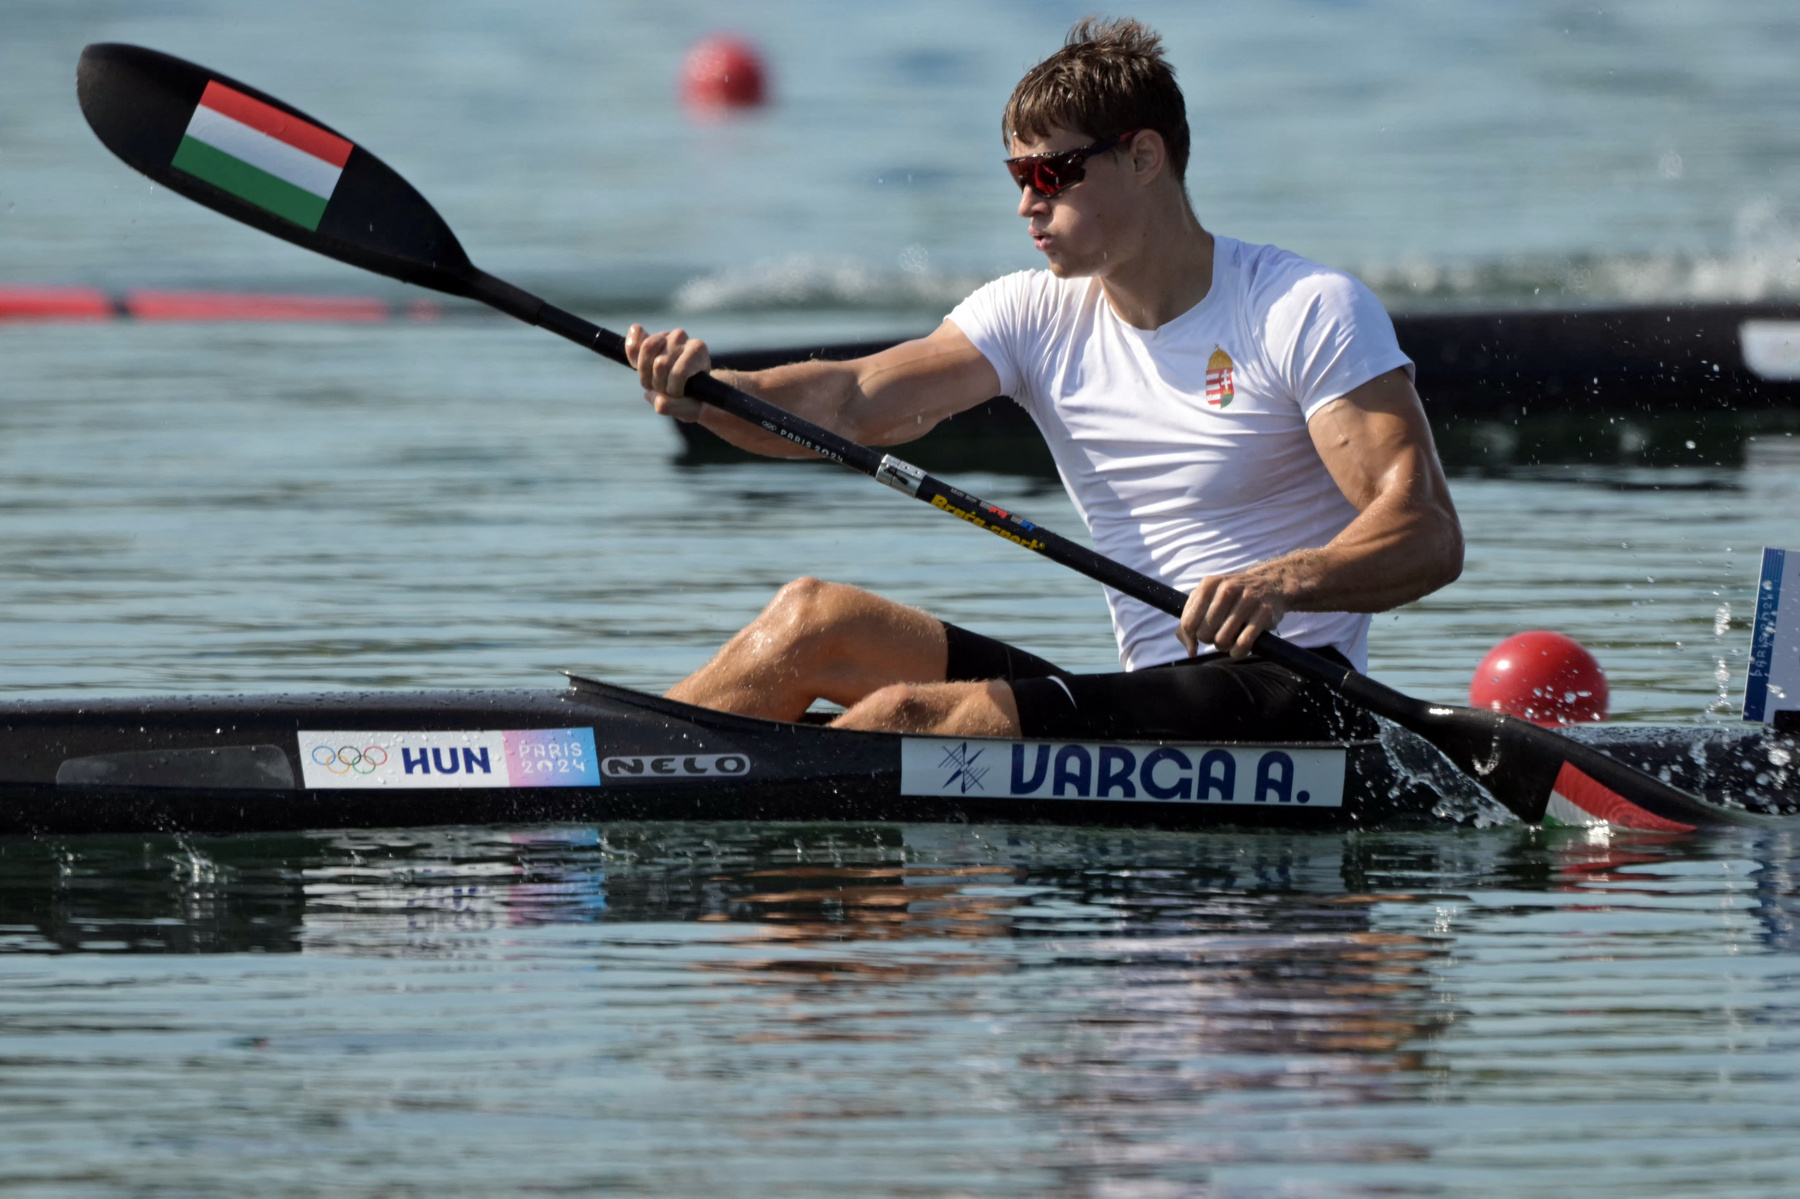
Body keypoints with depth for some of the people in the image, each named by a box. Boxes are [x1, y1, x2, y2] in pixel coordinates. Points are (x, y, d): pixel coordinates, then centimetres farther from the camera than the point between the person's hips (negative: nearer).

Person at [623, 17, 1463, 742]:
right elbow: (850, 404, -4)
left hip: (1293, 708, -7)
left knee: (914, 719, -24)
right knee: (813, 617, -3)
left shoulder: (1309, 312, -7)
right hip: (1146, 701, 7)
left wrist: (1283, 581, -36)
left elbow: (1430, 534, -16)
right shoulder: (1038, 317, 10)